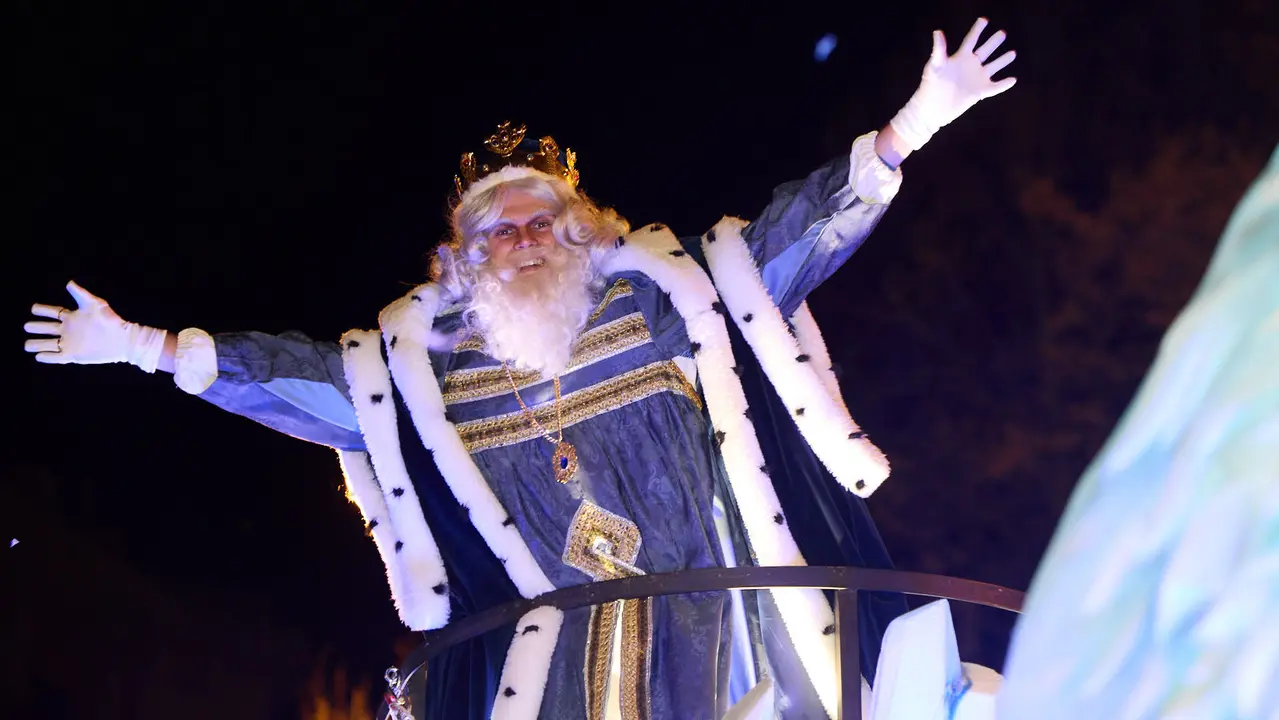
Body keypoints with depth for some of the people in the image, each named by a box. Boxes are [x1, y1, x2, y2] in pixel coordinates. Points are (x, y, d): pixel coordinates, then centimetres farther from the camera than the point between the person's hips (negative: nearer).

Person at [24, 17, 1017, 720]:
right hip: (557, 636, 1)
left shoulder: (662, 290, 7)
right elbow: (299, 372, 13)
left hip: (705, 610, 0)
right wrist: (144, 346, 12)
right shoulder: (425, 355, 10)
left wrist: (908, 130, -3)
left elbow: (786, 234, 4)